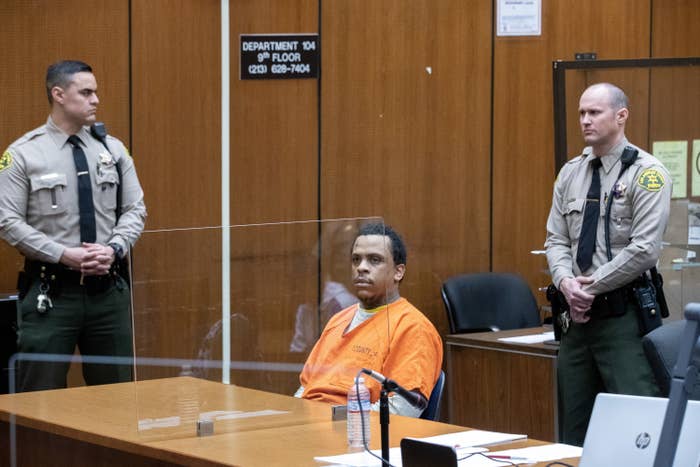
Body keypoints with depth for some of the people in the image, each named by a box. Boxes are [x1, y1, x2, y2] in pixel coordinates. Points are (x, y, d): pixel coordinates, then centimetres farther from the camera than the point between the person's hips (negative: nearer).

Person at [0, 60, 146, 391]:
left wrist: (114, 248, -10)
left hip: (107, 287, 4)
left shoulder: (112, 150, 8)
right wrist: (64, 255, -16)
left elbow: (134, 209, 9)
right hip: (50, 290, -4)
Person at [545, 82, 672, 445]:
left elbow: (644, 250, -15)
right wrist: (566, 282, -8)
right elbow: (556, 240, 11)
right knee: (574, 426, 9)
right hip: (578, 312, 6)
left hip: (623, 315, -6)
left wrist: (592, 287, -12)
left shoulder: (645, 173, -7)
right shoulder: (570, 174, 12)